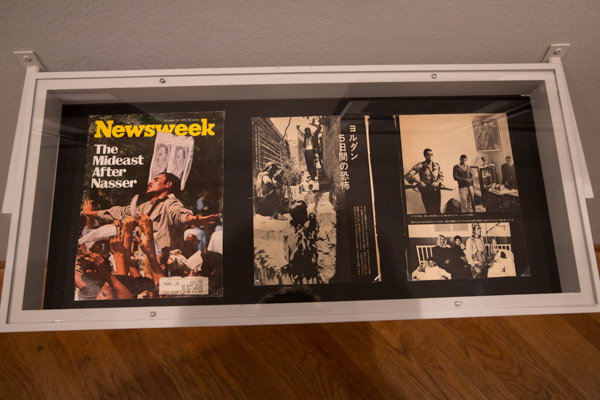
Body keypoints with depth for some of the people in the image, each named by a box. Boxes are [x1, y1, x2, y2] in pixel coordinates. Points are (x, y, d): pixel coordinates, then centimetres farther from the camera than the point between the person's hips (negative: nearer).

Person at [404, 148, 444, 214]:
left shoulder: (436, 165, 9)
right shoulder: (420, 166, -3)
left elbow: (441, 176, 10)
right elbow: (407, 175, -9)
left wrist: (437, 182, -12)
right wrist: (419, 182, -20)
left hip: (436, 191, 4)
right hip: (426, 191, -3)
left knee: (437, 211, 7)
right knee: (430, 212, -4)